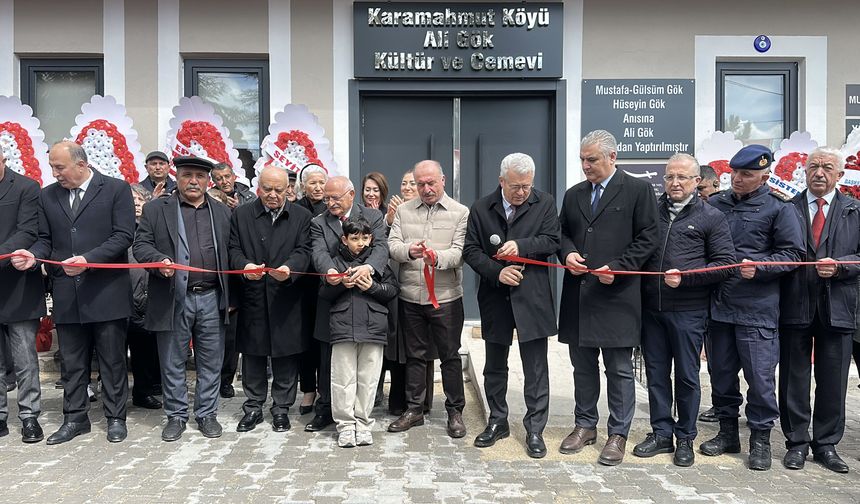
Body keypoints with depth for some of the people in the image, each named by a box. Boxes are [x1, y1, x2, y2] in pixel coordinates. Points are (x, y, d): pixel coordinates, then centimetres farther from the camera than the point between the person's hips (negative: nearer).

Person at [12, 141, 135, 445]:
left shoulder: (116, 189, -4)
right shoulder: (48, 196, 11)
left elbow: (123, 236, -10)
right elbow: (46, 239, 13)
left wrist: (87, 260, -21)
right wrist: (33, 255, -9)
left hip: (107, 291, -4)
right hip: (66, 294, 4)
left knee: (112, 360, 6)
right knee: (72, 362, 12)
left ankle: (115, 418, 19)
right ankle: (75, 419, 25)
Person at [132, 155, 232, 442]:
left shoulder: (223, 213, 12)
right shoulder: (156, 210, 5)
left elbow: (231, 252, 11)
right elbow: (141, 245, 1)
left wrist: (230, 297, 5)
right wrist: (159, 260, -21)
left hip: (212, 299, 2)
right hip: (173, 299, -1)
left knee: (211, 362, 8)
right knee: (173, 363, 8)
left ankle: (207, 414, 22)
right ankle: (176, 416, 22)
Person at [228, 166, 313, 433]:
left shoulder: (301, 216, 6)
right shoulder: (241, 214, 8)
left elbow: (303, 250, -3)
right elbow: (233, 248, 2)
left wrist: (289, 268, -24)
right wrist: (244, 265, -20)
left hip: (286, 298, -1)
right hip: (252, 297, 1)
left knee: (286, 355, 6)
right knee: (253, 355, 9)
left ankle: (281, 408, 21)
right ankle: (253, 408, 25)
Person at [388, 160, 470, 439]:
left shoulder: (460, 212, 0)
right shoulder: (403, 210, 9)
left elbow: (459, 252, -9)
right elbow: (392, 244, 0)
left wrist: (438, 258, -30)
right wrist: (409, 250, -22)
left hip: (446, 297, -3)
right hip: (410, 297, 3)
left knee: (450, 355, 6)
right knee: (414, 355, 13)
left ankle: (455, 411, 20)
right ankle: (414, 410, 25)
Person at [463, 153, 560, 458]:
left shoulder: (545, 204, 1)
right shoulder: (481, 209, 3)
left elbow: (552, 241, -7)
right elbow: (471, 250, 0)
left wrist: (521, 246, -21)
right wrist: (497, 272, -13)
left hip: (532, 297, -2)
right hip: (494, 298, 2)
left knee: (536, 369, 2)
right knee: (495, 366, 14)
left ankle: (535, 429, 14)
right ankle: (497, 422, 30)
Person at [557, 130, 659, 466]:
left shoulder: (638, 190, -2)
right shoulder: (574, 195, 14)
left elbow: (648, 239, -5)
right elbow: (563, 234, 20)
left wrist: (617, 267, -14)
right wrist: (568, 253, -2)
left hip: (617, 295, -5)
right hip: (579, 294, 5)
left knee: (619, 369, 3)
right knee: (583, 366, 14)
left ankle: (618, 434, 16)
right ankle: (585, 425, 28)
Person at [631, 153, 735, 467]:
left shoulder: (711, 217, 0)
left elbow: (725, 263, -3)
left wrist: (685, 277, -14)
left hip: (688, 311, -3)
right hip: (651, 308, 4)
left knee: (687, 376, 6)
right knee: (656, 374, 10)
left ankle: (685, 439, 20)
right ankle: (661, 433, 23)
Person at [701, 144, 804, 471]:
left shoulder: (778, 209, -1)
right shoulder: (714, 205, 11)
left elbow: (793, 254, -3)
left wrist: (759, 267, -16)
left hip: (757, 308, -4)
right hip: (718, 305, 4)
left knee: (760, 377, 0)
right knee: (721, 373, 12)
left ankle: (760, 439, 16)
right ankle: (727, 432, 27)